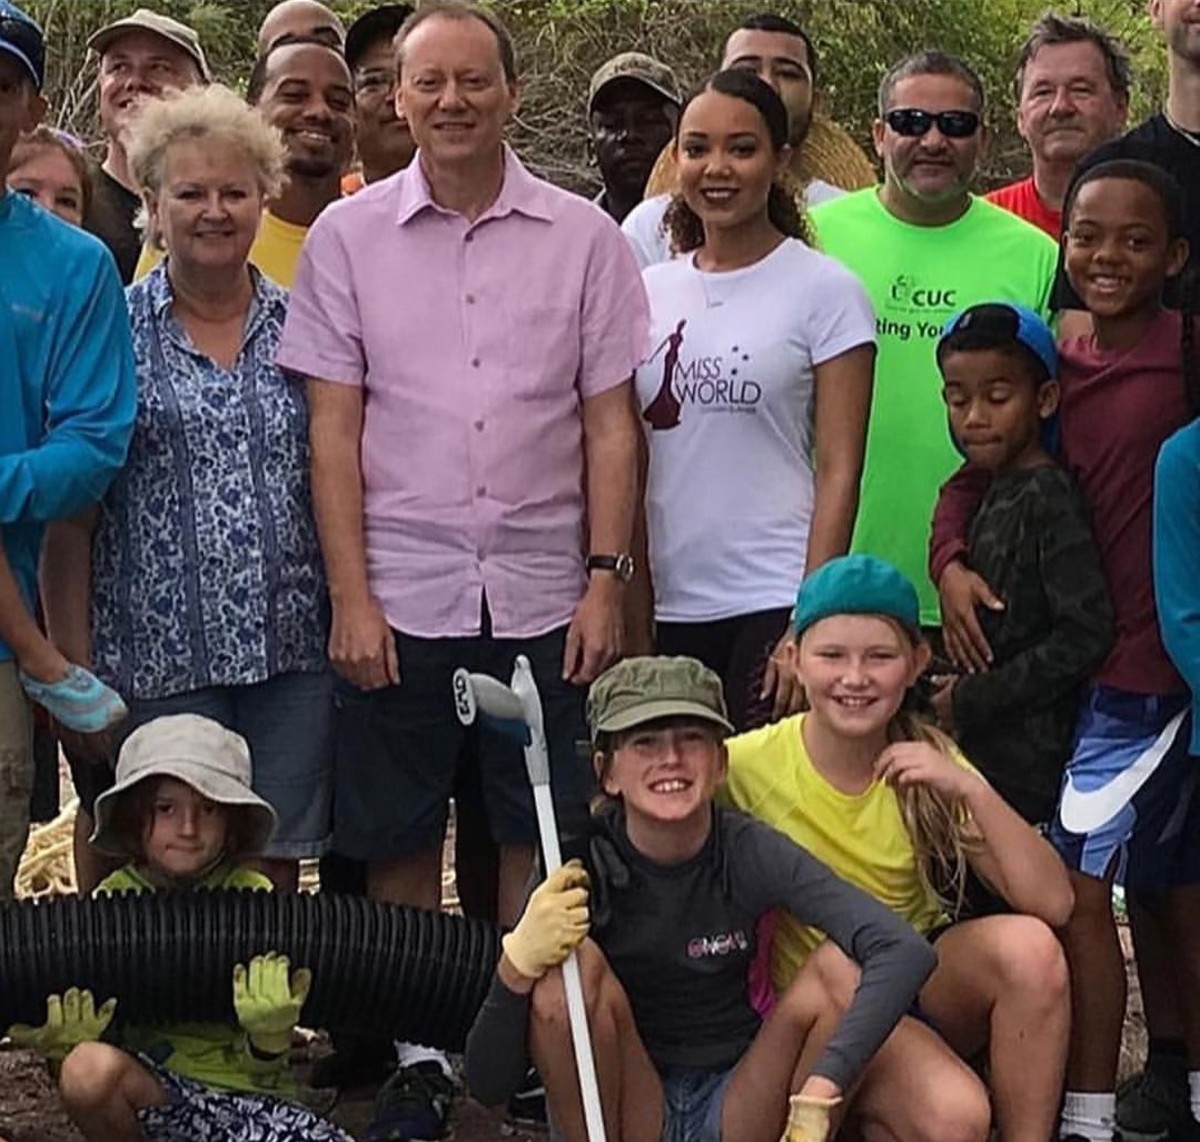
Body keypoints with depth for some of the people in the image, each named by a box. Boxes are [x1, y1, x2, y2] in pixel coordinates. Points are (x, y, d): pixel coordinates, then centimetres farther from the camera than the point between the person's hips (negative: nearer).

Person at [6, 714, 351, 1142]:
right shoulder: (112, 900, 2)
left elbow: (261, 1067, 0)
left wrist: (270, 1033, -23)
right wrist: (67, 1039, -19)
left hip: (242, 1086, -1)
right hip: (150, 1086, 1)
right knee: (91, 1067, -34)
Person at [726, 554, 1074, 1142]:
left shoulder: (929, 761, -7)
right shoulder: (751, 766, -14)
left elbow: (1053, 905, -15)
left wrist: (972, 791, -26)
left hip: (924, 979, 4)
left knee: (1028, 945, -28)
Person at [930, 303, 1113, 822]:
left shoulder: (1049, 500, -13)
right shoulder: (998, 495, 12)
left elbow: (1083, 636, -20)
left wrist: (971, 700, -15)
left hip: (1027, 764, -8)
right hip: (984, 751, 8)